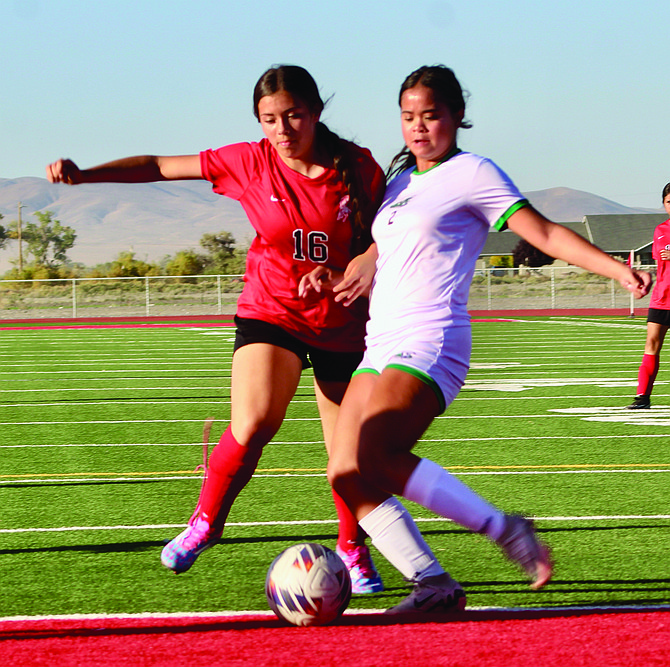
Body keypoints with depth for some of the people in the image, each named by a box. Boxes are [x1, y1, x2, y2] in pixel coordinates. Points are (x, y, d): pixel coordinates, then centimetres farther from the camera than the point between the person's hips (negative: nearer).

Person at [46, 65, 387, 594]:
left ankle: (353, 551, 29)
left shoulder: (357, 167, -7)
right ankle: (206, 521, 0)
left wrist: (372, 258, -19)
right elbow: (160, 167, -2)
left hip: (343, 326, 1)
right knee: (255, 422, -25)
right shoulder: (250, 163, -7)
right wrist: (84, 174, -12)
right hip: (270, 314, -1)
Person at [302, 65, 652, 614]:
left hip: (430, 342, -8)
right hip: (382, 346, 8)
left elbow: (543, 233, -7)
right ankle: (433, 584, -6)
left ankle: (502, 528, -17)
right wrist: (330, 276, 17)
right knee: (347, 476, -8)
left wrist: (618, 270, -18)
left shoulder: (470, 173, 0)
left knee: (371, 455, -27)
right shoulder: (401, 181, 22)